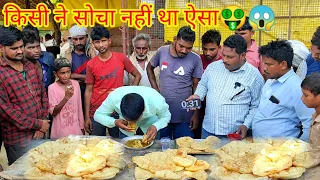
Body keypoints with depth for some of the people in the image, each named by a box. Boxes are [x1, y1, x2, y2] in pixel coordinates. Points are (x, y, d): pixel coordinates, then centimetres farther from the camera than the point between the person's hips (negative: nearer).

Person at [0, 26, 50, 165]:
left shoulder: (30, 66, 8)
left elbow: (42, 94, 10)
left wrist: (42, 124, -1)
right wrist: (37, 124, -12)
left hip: (40, 133, 6)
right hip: (18, 139, -6)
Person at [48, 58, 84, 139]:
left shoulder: (75, 84, 1)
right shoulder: (52, 88, -11)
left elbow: (79, 107, 7)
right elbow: (53, 112, -14)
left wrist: (82, 126, 11)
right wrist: (66, 97, -25)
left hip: (76, 130, 3)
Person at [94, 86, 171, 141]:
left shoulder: (157, 101, -41)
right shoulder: (114, 97, -39)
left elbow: (166, 116, -19)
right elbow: (98, 115, -23)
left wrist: (156, 126, -40)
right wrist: (114, 122, -42)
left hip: (150, 124, -1)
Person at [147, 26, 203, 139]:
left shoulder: (195, 59, -9)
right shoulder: (162, 51, -3)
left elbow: (197, 87, -4)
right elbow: (149, 68, 14)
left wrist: (196, 114, -4)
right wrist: (155, 89, 4)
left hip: (184, 116, -2)